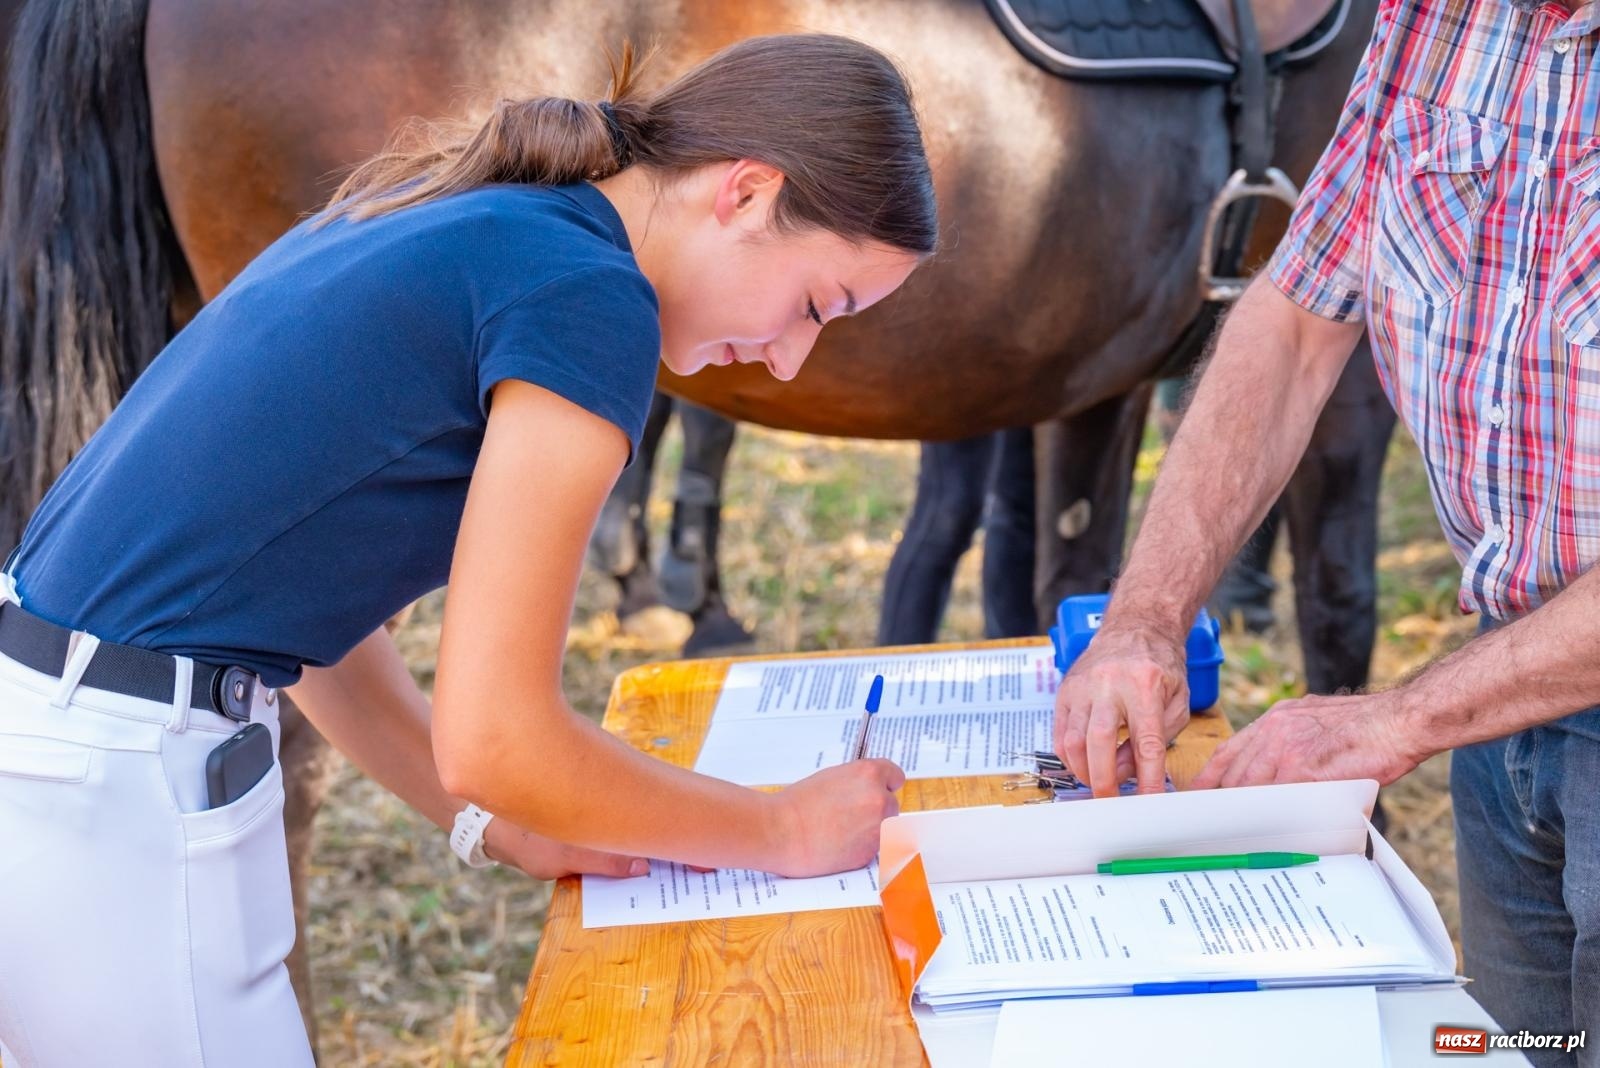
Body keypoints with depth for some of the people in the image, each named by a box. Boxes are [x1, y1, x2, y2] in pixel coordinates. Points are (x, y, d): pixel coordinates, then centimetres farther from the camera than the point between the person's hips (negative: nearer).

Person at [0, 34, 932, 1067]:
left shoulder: (446, 218, 11)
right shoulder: (586, 297, -15)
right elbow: (494, 740, -17)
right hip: (103, 812, -9)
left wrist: (510, 827, 12)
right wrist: (783, 831, -4)